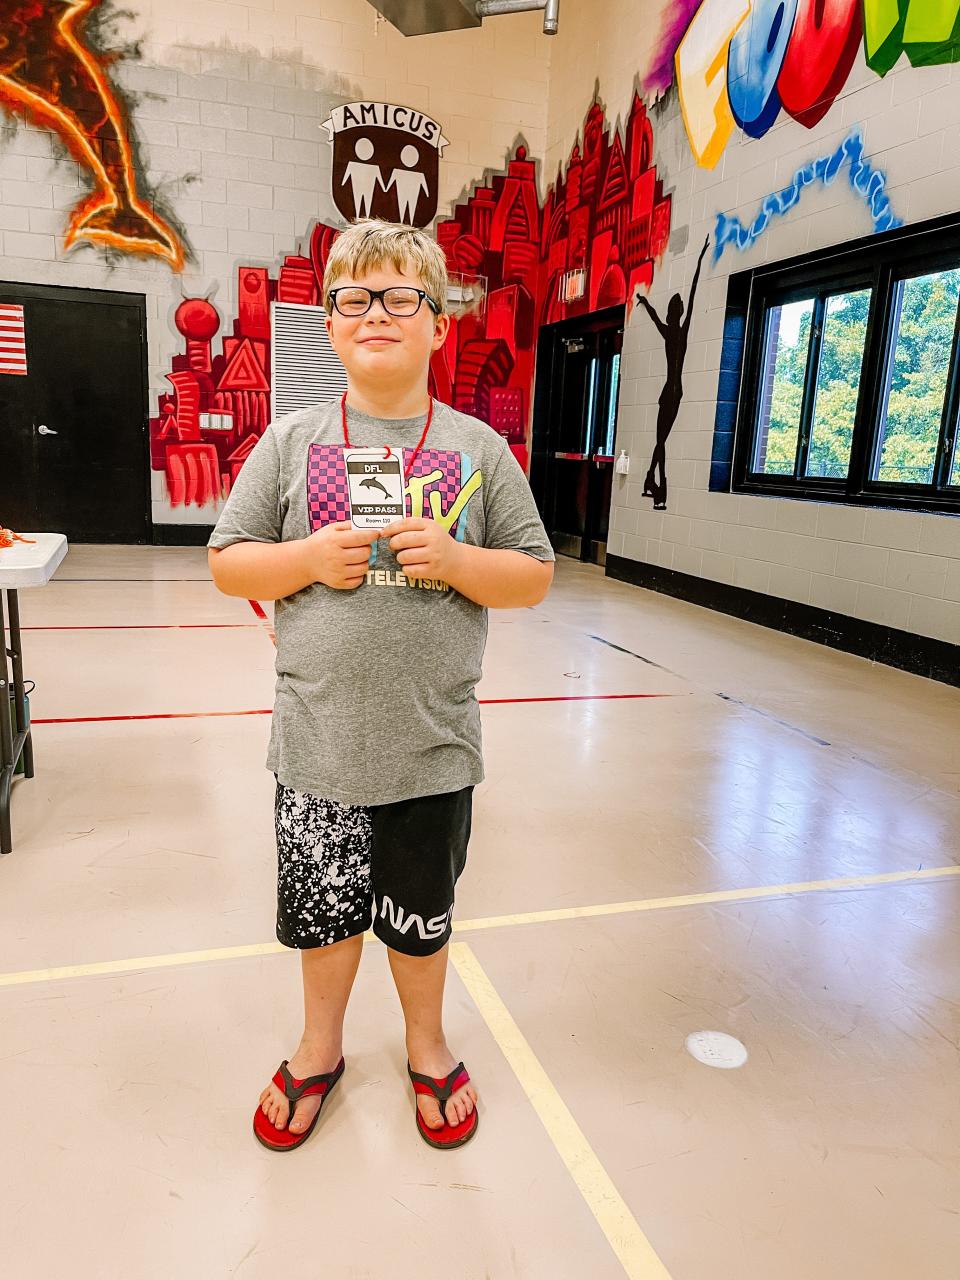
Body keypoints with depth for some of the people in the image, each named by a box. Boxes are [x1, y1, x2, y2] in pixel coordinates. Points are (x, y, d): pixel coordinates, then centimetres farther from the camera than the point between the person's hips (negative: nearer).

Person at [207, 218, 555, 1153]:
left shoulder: (478, 449, -1)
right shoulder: (292, 442, 0)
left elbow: (534, 579, 1)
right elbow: (228, 564, 3)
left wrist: (457, 560, -18)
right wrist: (309, 558, -15)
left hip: (431, 742, 0)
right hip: (318, 739, 1)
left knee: (420, 911, 18)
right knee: (321, 904, 17)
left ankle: (425, 1044, 47)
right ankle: (320, 1045, 46)